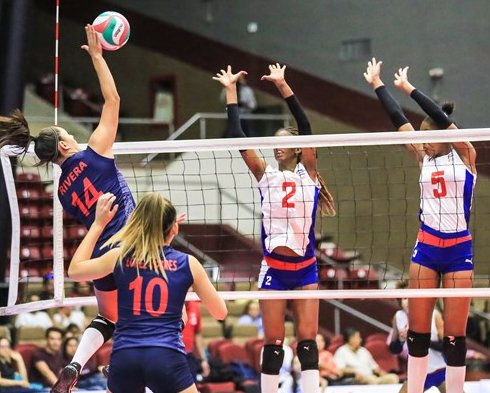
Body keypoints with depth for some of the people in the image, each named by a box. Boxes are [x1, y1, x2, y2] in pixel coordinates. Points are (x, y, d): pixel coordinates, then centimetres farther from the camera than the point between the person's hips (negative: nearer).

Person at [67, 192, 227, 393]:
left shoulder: (119, 257, 6)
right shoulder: (188, 263, 4)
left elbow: (74, 270, 23)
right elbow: (220, 312, 13)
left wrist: (98, 224, 26)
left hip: (124, 356, 2)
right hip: (167, 358, -2)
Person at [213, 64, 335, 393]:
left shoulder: (307, 172, 3)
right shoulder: (266, 175, 7)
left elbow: (305, 125, -7)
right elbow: (238, 136, 2)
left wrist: (283, 86, -12)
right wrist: (231, 91, 1)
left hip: (305, 268, -1)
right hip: (274, 268, 1)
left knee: (308, 338, -3)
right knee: (273, 341, 2)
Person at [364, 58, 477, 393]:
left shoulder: (464, 155, -4)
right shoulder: (424, 158, 7)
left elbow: (440, 117, -15)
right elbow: (398, 118, 8)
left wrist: (408, 88, -10)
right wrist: (377, 85, 8)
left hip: (458, 250, -4)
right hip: (426, 248, 4)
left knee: (455, 334, -2)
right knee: (418, 330, 4)